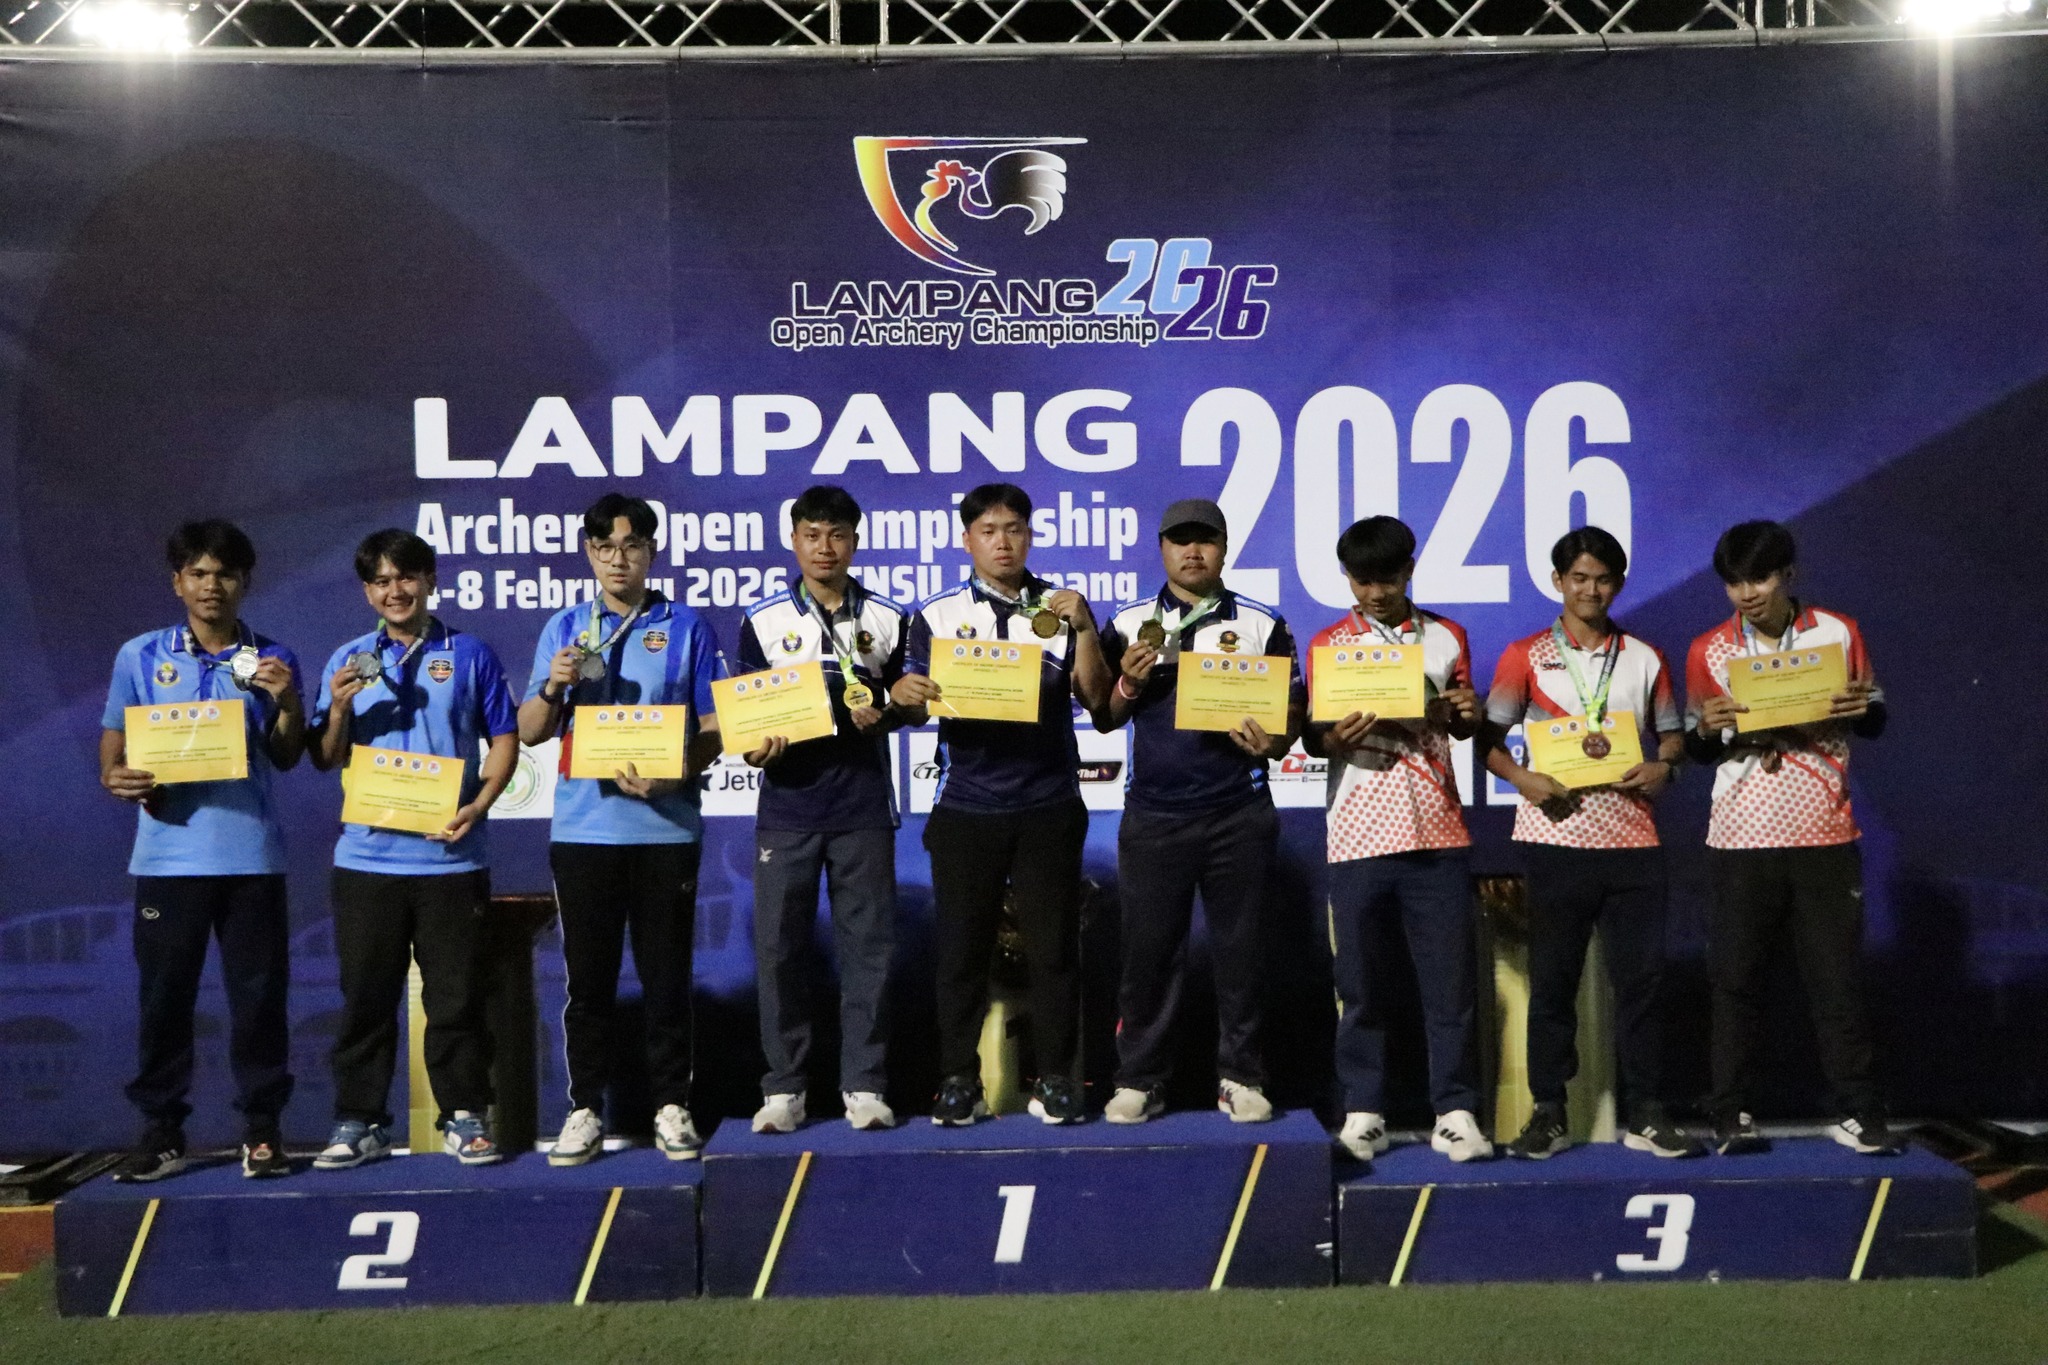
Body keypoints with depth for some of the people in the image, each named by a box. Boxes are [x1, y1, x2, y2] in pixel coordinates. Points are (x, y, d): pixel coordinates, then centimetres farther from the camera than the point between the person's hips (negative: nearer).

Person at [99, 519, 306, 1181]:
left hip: (251, 854, 0)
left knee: (259, 996, 2)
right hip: (167, 854, 0)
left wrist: (289, 702, -10)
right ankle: (161, 1131, 13)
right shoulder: (140, 657, 8)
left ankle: (261, 1130, 11)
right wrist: (118, 777, -12)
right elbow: (112, 746, 10)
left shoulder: (273, 661, 8)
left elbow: (286, 759, 7)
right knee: (163, 995, 3)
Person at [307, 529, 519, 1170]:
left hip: (450, 853, -2)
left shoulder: (470, 655, 5)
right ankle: (358, 1123, 15)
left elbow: (504, 739, 5)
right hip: (366, 854, 2)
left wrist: (478, 804, -10)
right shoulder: (347, 662, 11)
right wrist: (339, 709, -9)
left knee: (455, 995, 2)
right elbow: (326, 760, 11)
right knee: (365, 996, 6)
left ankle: (465, 1117, 12)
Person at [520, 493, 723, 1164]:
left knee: (666, 972, 4)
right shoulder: (564, 629, 10)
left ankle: (671, 1104, 14)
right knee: (588, 974, 5)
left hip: (665, 826, -1)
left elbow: (714, 729, 1)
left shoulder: (687, 628, 4)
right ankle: (585, 1109, 14)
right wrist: (553, 687, -12)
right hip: (583, 826, 1)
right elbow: (530, 733, 8)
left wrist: (673, 773, -16)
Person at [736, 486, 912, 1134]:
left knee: (867, 946, 2)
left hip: (864, 807, 0)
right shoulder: (763, 621, 6)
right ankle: (783, 1087, 11)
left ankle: (863, 1083, 12)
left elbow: (907, 700, 12)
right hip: (786, 807, 0)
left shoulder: (888, 620, 7)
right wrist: (756, 748, -13)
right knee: (779, 947, 1)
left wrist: (882, 716, -10)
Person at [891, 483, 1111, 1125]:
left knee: (1053, 946, 3)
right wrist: (908, 696, -21)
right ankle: (959, 1080, 13)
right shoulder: (937, 616, 7)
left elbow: (1095, 698, -1)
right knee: (962, 946, 3)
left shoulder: (1064, 609, 7)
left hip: (1049, 806, 0)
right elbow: (918, 705, 1)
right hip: (965, 807, 0)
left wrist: (1083, 627, -12)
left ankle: (1056, 1079, 12)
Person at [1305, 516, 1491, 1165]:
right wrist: (1334, 738, -18)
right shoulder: (1328, 644, 6)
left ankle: (1455, 1112, 7)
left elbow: (1459, 727, 17)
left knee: (1450, 978, 0)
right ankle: (1363, 1110, 14)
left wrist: (1469, 715, -7)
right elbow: (1311, 737, 4)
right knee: (1357, 980, 4)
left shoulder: (1446, 638, 9)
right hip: (1358, 835, 0)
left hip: (1436, 832, 1)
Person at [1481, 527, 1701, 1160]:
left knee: (1640, 977, 2)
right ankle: (1548, 1112, 12)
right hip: (1556, 837, -2)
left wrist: (1664, 766, -5)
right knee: (1552, 978, 3)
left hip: (1631, 838, 2)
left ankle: (1644, 1112, 11)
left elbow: (1672, 733, 16)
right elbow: (1488, 738, 3)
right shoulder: (1526, 656, 5)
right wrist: (1521, 778, -15)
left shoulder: (1645, 658, 13)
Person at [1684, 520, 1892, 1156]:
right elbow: (1696, 751, 9)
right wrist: (1707, 727, -13)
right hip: (1741, 840, 0)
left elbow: (1873, 724, 11)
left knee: (1837, 975, 2)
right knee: (1736, 978, 1)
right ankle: (1733, 1114, 8)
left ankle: (1857, 1111, 11)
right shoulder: (1708, 652, 4)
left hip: (1825, 837, 0)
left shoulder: (1839, 634, 3)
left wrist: (1860, 707, -12)